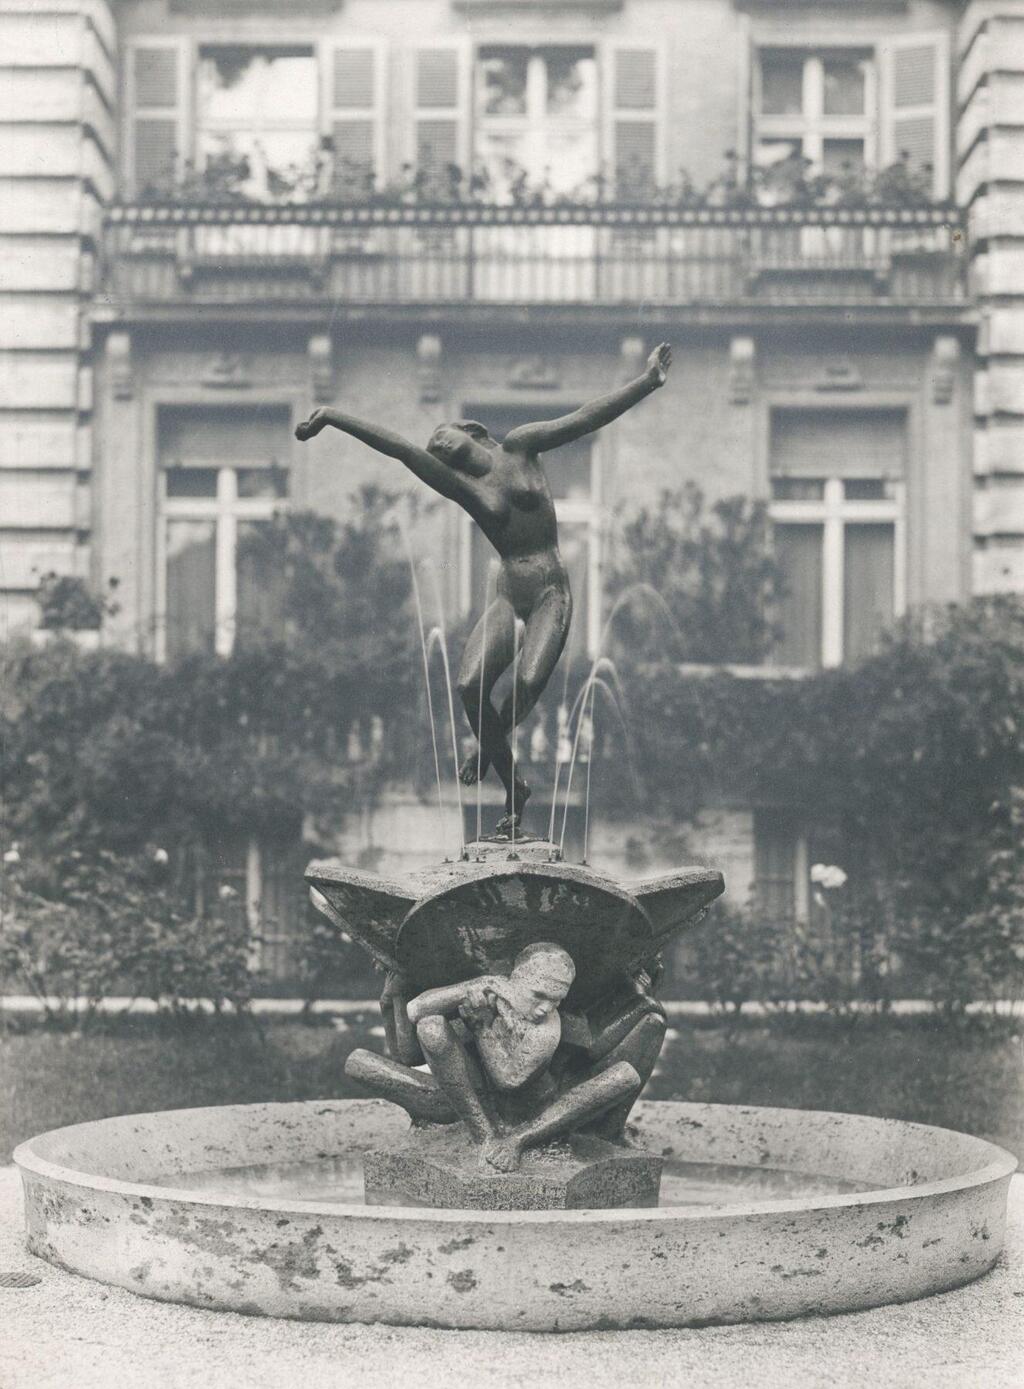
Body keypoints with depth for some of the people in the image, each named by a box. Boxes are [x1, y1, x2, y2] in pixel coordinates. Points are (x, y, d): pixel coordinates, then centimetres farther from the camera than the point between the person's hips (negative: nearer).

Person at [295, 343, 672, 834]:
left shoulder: (518, 447, 8)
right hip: (508, 595, 2)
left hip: (552, 593, -2)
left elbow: (587, 418, 4)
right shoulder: (460, 484, 9)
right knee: (470, 685, -18)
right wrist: (332, 417, -3)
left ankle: (487, 749, 7)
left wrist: (648, 382, -2)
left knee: (529, 682, -24)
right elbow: (397, 446, 1)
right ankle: (512, 787, 0)